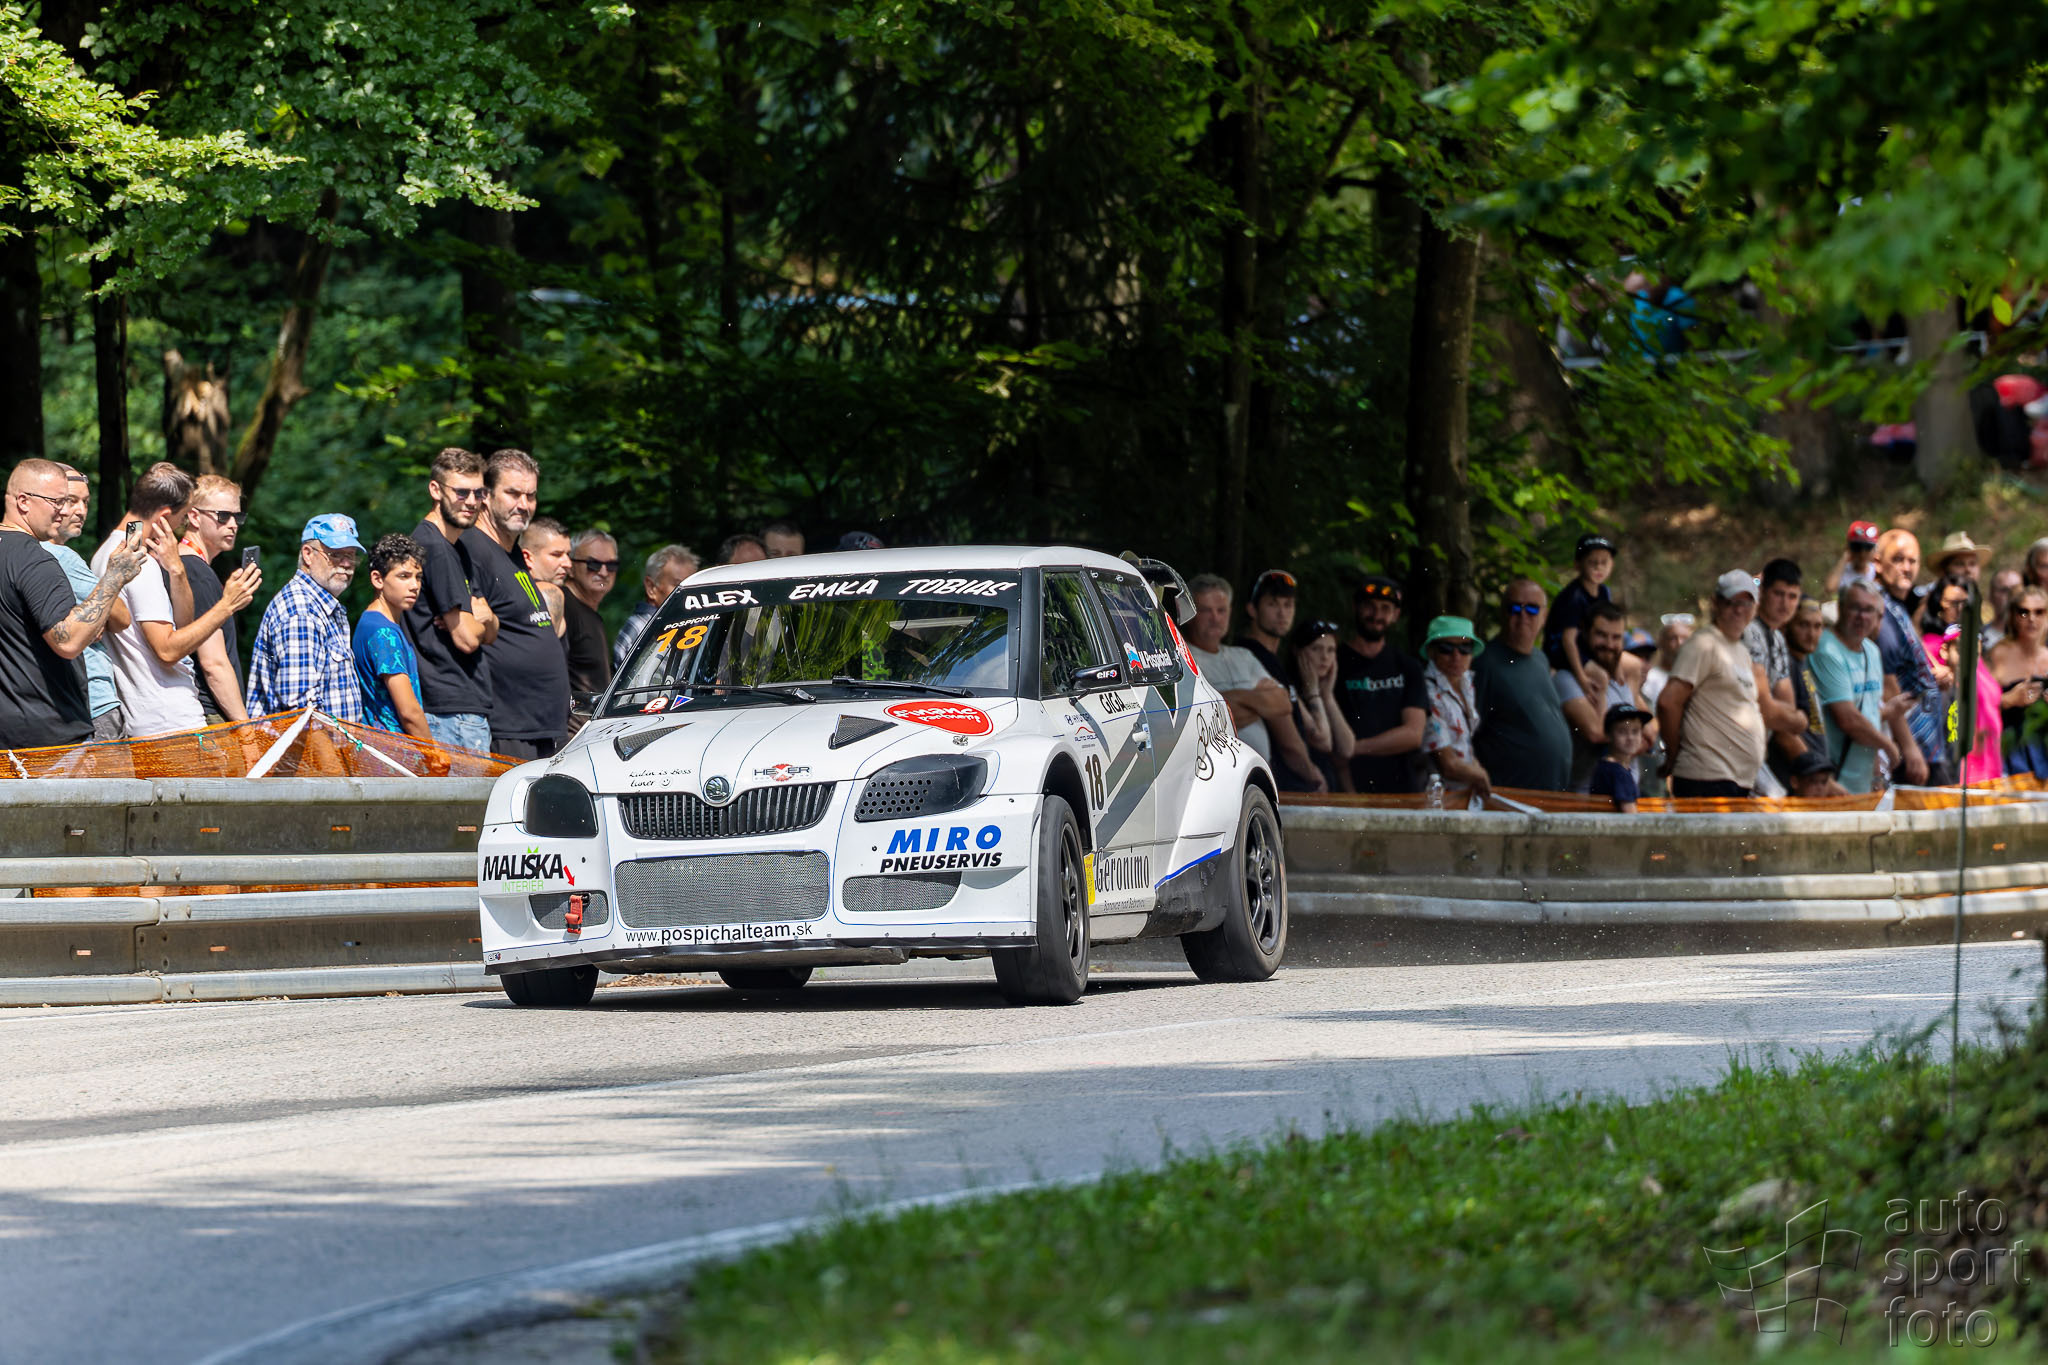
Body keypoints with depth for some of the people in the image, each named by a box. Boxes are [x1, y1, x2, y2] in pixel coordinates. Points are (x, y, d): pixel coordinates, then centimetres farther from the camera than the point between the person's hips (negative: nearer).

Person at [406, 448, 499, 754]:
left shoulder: (457, 548, 19)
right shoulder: (434, 547, -13)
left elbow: (490, 634, 18)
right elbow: (467, 639, -17)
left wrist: (483, 616, -5)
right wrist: (481, 620, 6)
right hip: (454, 710, -10)